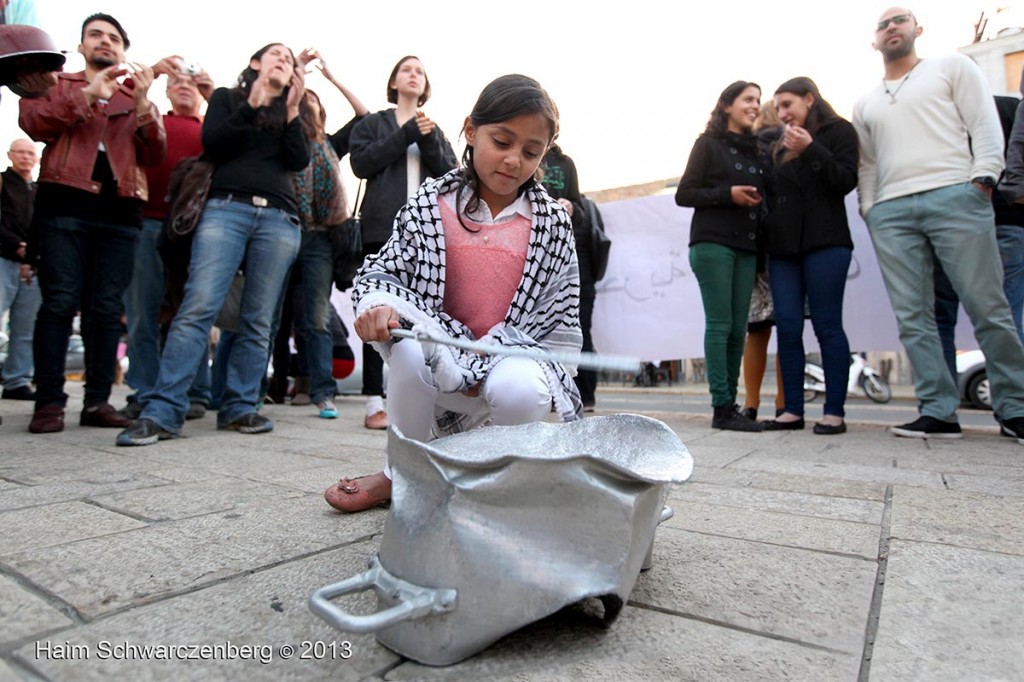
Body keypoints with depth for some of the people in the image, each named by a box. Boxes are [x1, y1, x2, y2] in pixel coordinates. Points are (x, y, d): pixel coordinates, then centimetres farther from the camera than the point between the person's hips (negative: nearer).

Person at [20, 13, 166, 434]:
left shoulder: (138, 98, 21)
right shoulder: (60, 84, 18)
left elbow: (155, 156, 5)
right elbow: (34, 124, -1)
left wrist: (142, 103, -7)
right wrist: (89, 94, -8)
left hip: (119, 210, 2)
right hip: (64, 203, -1)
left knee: (107, 308, -1)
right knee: (60, 302, -8)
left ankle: (97, 401, 3)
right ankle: (49, 401, -4)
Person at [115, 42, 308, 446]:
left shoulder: (292, 113, 24)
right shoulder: (227, 97, 19)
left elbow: (299, 162, 7)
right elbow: (211, 144, 2)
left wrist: (291, 111, 0)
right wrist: (253, 105, -3)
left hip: (279, 219, 3)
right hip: (226, 208, -2)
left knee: (258, 321, -3)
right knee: (198, 308, -16)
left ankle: (239, 408, 2)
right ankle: (161, 413, -17)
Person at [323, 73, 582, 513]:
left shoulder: (552, 222, 0)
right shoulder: (430, 204, 0)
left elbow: (560, 314, 0)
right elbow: (381, 270, -2)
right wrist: (377, 304, -26)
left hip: (515, 357, 0)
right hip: (436, 354, 1)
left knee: (520, 392, -35)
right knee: (408, 349, -33)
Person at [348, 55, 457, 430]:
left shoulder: (435, 131, 25)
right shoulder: (372, 124, 17)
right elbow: (361, 163, -1)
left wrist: (428, 141, -3)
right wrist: (407, 133, -3)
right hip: (382, 227, -2)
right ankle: (375, 403, -4)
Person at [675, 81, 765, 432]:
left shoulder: (754, 149, 21)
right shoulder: (708, 143, 6)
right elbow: (683, 194, -2)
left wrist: (756, 199, 6)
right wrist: (728, 194, -12)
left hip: (746, 248, 6)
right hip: (713, 243, -5)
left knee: (737, 328, 1)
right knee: (720, 324, -10)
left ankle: (730, 404, 7)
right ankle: (722, 408, -8)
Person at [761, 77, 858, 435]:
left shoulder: (839, 131, 7)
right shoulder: (782, 145, 23)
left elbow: (846, 182, -5)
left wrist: (811, 150, -15)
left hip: (824, 242, -5)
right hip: (782, 246, 5)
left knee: (827, 326, -7)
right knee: (787, 327, -2)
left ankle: (835, 412, -3)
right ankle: (793, 410, 1)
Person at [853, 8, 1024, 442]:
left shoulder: (951, 67, 16)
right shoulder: (866, 104, 25)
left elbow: (985, 124, 6)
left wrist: (983, 177, -8)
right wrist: (867, 207, 7)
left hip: (955, 196, -3)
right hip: (890, 212, 3)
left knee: (987, 307, -5)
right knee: (913, 318, -3)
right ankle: (939, 412, 1)